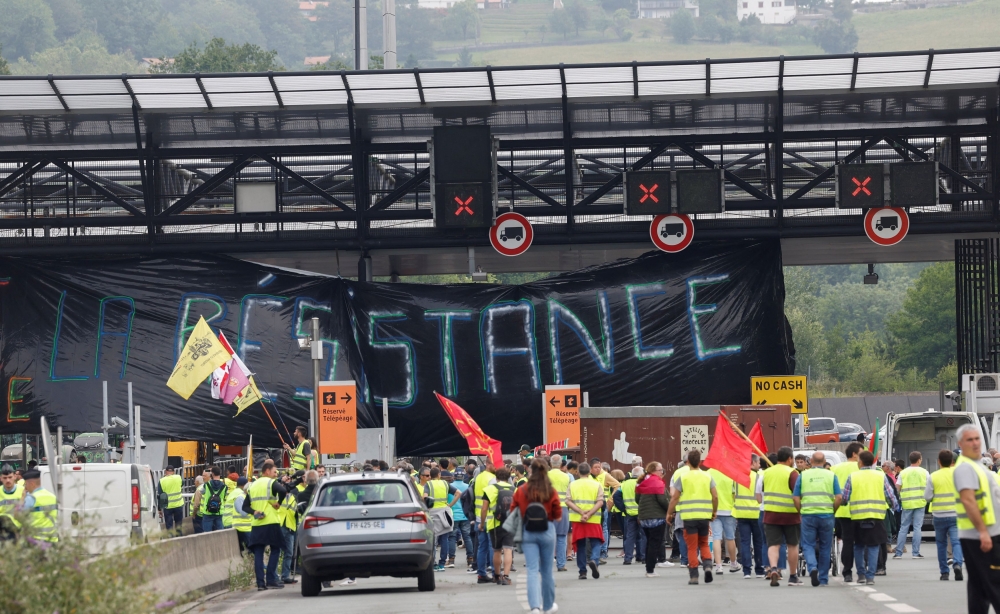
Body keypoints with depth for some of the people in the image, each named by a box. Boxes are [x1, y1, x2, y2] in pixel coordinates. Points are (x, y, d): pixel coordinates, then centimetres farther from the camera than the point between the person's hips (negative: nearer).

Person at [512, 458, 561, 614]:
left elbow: (513, 511, 3)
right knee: (547, 570, 14)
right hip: (547, 532, 0)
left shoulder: (521, 491, -5)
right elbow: (558, 517, -1)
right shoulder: (552, 492, -8)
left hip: (528, 532, 0)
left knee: (533, 570, -2)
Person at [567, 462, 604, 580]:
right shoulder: (597, 485, 1)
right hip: (594, 520, -1)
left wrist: (581, 512, -13)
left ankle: (582, 571, 7)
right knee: (596, 542, 7)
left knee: (580, 545, 8)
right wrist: (589, 514, -14)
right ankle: (594, 560, -21)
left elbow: (568, 501, -7)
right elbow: (600, 502, -9)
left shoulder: (572, 484, 4)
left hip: (576, 520, 1)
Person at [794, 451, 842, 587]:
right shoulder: (831, 475, 4)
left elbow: (796, 498, 0)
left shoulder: (803, 475, 3)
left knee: (808, 545, 5)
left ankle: (812, 567, -22)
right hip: (826, 515, 1)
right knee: (825, 547, 11)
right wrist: (832, 511, 10)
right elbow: (839, 498, -3)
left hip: (808, 515, -1)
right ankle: (823, 578, 16)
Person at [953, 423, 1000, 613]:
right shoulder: (965, 467, -13)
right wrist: (983, 531, -27)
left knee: (979, 586, 9)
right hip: (980, 536, -10)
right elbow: (968, 500, -23)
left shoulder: (977, 466, 20)